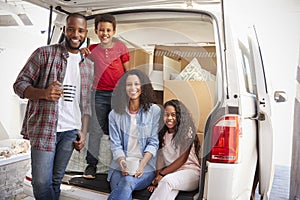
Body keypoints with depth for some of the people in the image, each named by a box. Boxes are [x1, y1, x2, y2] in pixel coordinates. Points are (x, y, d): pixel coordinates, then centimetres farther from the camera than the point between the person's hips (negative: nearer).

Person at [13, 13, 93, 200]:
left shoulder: (89, 66, 12)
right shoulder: (44, 53, -1)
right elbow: (19, 84, -3)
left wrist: (83, 132, 8)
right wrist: (44, 93, -22)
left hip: (71, 131, 4)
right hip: (43, 128, -3)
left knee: (56, 181, 11)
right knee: (42, 182, -3)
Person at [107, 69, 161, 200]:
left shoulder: (154, 111, 3)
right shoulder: (115, 114, 8)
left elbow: (153, 142, 0)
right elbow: (115, 144, 3)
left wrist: (142, 164, -14)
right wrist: (122, 162, -16)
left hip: (145, 168, -1)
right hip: (120, 167, 1)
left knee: (128, 182, -32)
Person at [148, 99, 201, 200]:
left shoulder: (186, 131, -3)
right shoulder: (162, 134, 13)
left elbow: (182, 159, -8)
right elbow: (160, 158, 7)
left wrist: (162, 174, -10)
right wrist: (156, 179, -7)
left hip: (189, 170, -3)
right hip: (171, 172, 3)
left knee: (166, 181, -35)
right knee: (170, 190, -33)